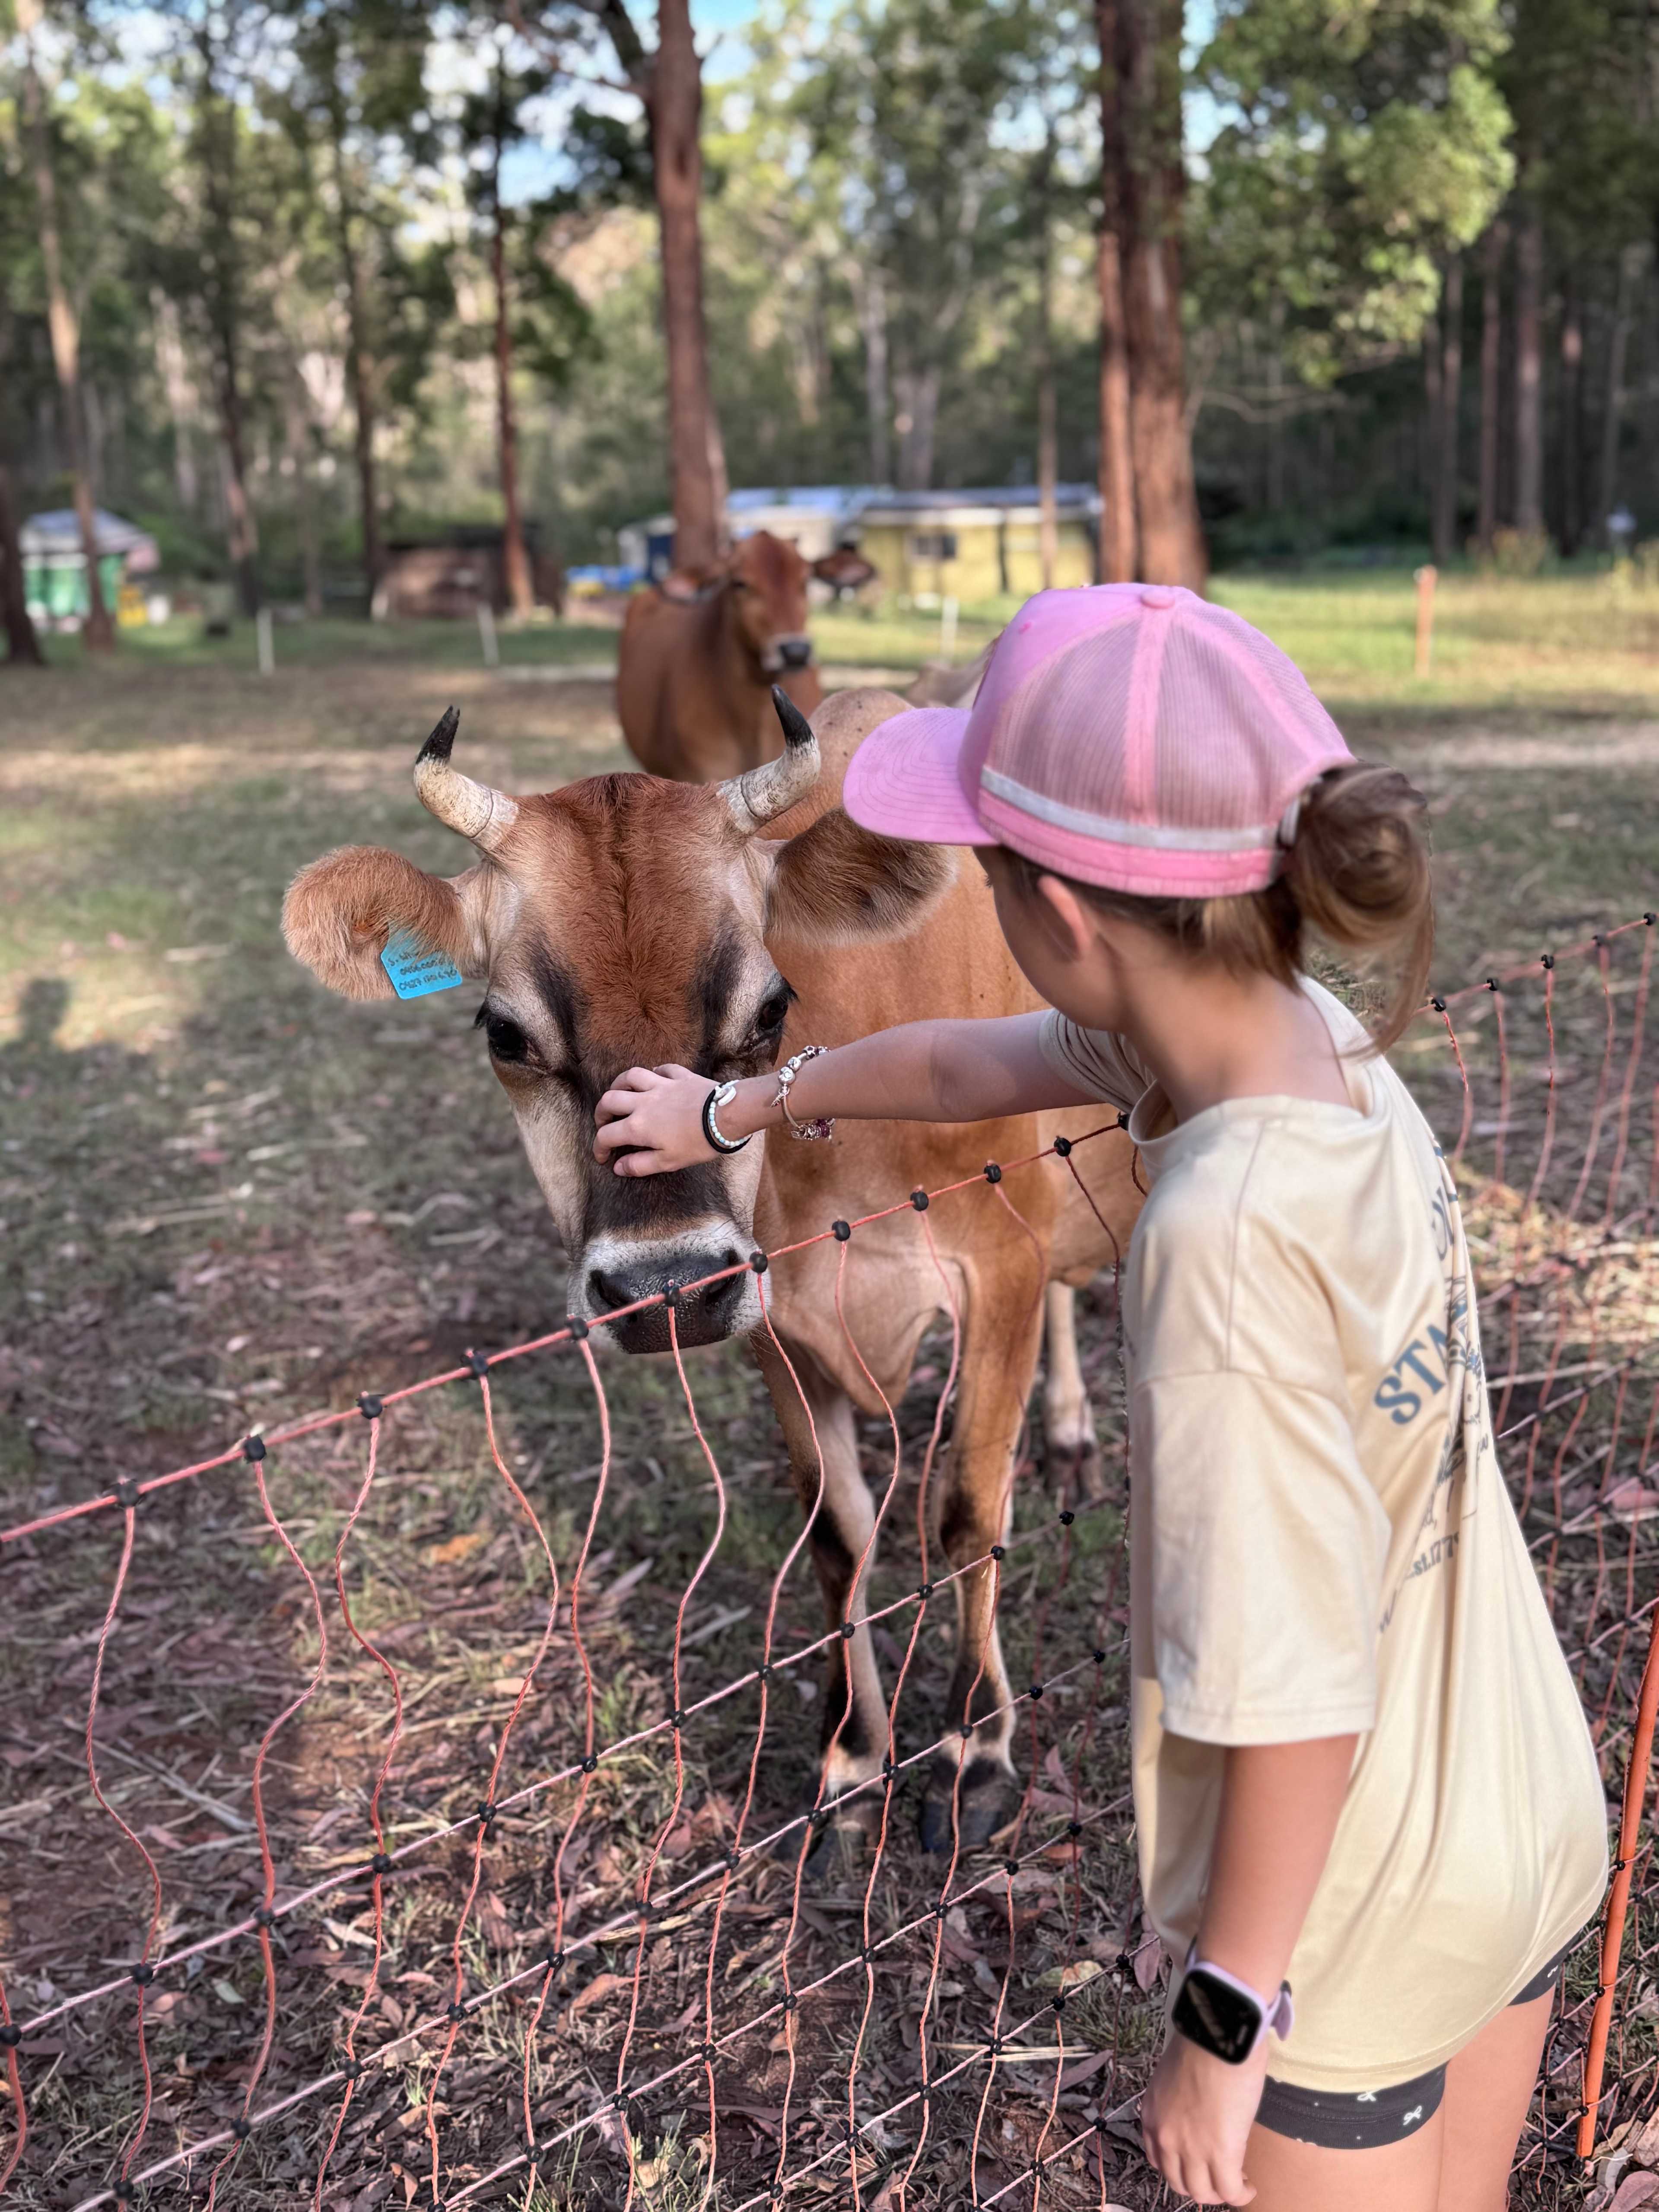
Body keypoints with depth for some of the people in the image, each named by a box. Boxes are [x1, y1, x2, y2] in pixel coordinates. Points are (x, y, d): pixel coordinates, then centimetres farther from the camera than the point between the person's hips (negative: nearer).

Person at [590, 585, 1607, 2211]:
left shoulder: (1230, 1235, -33)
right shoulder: (1310, 1037, -8)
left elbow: (1293, 1693, -28)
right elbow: (968, 1064, 8)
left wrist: (1223, 2021, -13)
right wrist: (733, 1109, 23)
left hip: (1349, 1922, -7)